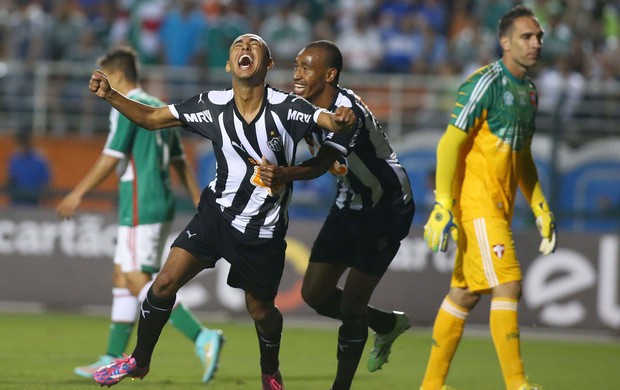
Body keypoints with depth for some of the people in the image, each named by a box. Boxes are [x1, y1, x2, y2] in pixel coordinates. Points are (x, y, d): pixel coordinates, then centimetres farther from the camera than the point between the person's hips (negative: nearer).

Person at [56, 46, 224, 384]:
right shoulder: (160, 109, 17)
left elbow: (110, 159, -15)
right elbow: (180, 163, 19)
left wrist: (78, 194, -9)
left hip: (139, 209, -9)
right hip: (161, 207, 9)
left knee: (139, 282, -10)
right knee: (122, 279, 13)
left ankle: (202, 337, -21)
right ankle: (113, 359, 14)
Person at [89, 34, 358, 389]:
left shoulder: (286, 108, -19)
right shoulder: (213, 105, -10)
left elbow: (334, 120, -29)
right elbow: (151, 118, -1)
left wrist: (343, 121, -54)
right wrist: (109, 95, -15)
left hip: (264, 231, -2)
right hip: (216, 213, 2)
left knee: (261, 310, 9)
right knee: (166, 283, -8)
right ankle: (139, 361, 11)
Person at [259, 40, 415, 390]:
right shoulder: (309, 107, -3)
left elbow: (322, 164, -48)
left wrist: (284, 174, -65)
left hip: (386, 209, -8)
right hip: (350, 203, 8)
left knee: (350, 305, -9)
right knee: (315, 293, 8)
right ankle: (388, 324, 32)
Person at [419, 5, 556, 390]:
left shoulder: (529, 91, 15)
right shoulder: (486, 83, -11)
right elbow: (450, 143, -14)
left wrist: (541, 210, 20)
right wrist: (443, 206, -20)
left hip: (500, 208, 8)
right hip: (476, 204, -8)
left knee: (464, 295, 11)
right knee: (508, 285, -15)